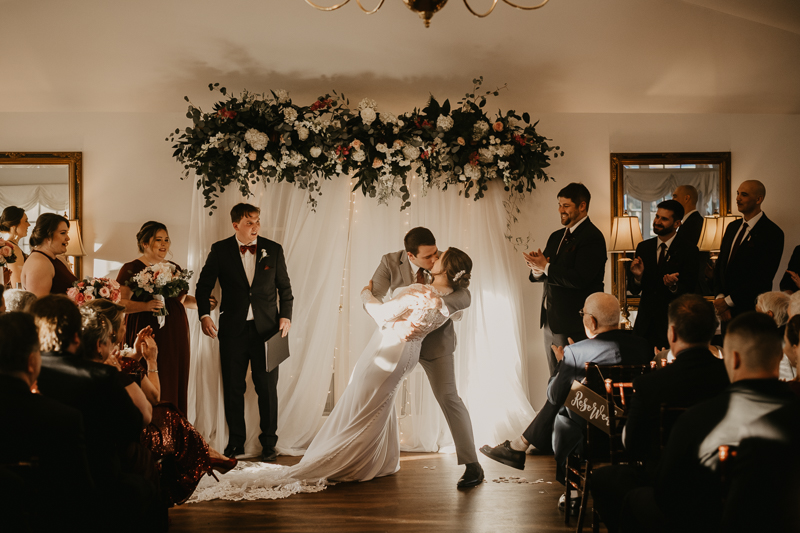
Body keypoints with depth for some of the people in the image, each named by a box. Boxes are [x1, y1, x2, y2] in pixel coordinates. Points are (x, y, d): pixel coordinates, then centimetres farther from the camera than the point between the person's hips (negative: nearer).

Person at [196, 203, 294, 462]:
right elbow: (204, 285, 6)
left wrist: (286, 315, -1)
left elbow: (285, 287, 10)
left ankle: (269, 443, 15)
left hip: (267, 329, 0)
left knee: (267, 387, 3)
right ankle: (236, 441, 21)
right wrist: (204, 314, -7)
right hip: (233, 330, 0)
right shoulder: (220, 251, 1)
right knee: (233, 388, 7)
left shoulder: (273, 250, 4)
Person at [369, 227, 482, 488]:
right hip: (400, 339, 2)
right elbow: (372, 299, -25)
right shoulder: (390, 263, -16)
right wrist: (394, 323, -43)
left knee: (448, 396, -10)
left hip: (435, 341, -2)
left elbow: (464, 296, -28)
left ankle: (472, 465, -4)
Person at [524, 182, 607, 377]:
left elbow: (579, 279, -21)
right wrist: (537, 268, -8)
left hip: (574, 323, -8)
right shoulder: (556, 237, 16)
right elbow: (546, 276, 15)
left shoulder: (592, 237, -11)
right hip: (551, 321, 8)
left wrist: (546, 267, -16)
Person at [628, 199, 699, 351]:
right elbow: (633, 289, 7)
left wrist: (674, 286, -27)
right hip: (646, 324, 3)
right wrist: (637, 276, -14)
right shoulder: (643, 247, 9)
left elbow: (689, 291, -7)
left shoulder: (688, 250, -2)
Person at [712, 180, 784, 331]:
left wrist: (728, 301, -14)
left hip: (750, 312, -6)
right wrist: (719, 296, -3)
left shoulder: (772, 233, -11)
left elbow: (762, 278, -16)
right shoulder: (732, 227, 12)